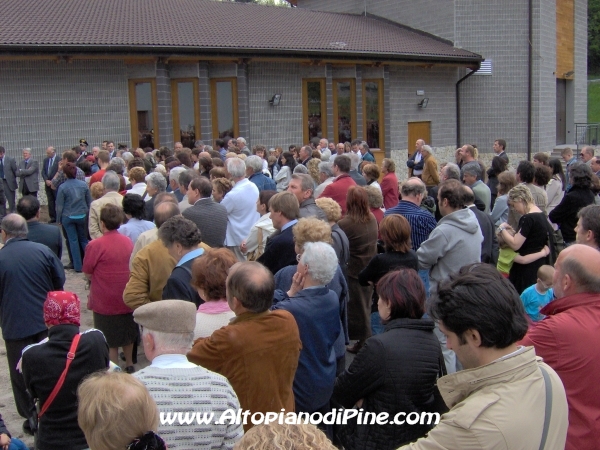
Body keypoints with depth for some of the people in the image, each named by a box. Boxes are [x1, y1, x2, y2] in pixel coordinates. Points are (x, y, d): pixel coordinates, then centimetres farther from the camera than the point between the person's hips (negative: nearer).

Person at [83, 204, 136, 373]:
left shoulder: (95, 245, -18)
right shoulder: (128, 242, -3)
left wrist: (99, 277, 7)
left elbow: (88, 274, -10)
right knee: (127, 335, 24)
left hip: (105, 302, -5)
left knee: (110, 342, 8)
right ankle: (129, 365, 39)